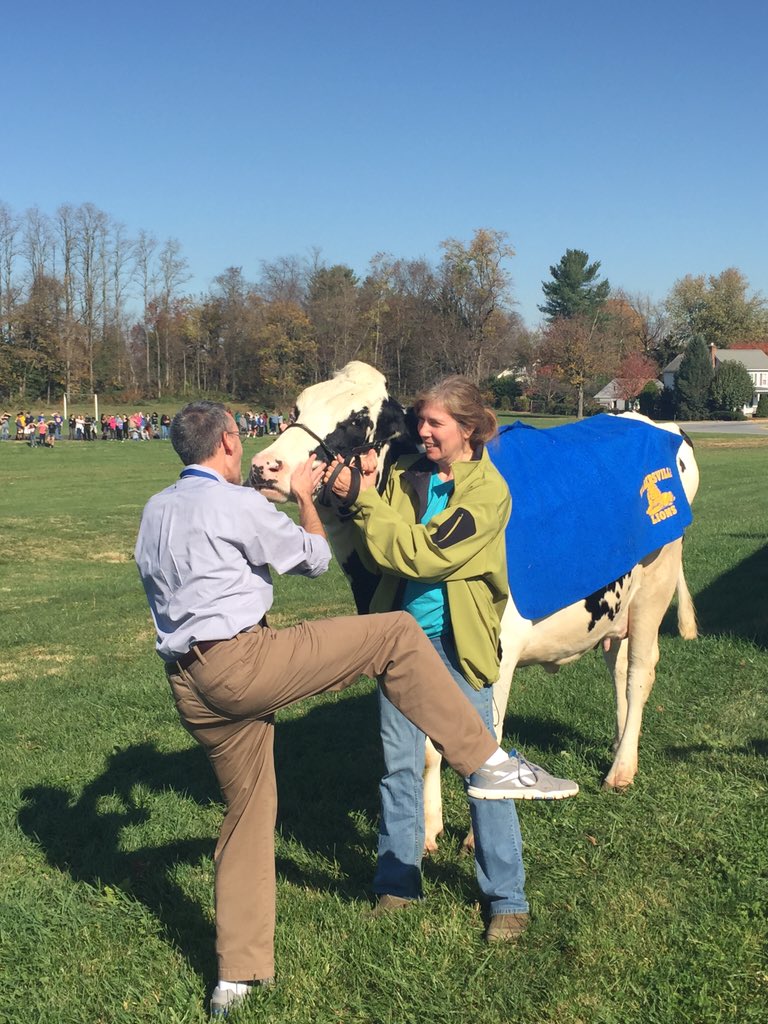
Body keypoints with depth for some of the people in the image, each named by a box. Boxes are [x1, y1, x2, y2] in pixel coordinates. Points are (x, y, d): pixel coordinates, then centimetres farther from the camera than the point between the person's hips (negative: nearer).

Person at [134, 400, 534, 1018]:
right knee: (396, 636, -4)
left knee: (247, 809, 17)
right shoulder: (236, 504, -7)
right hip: (240, 660, -8)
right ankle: (483, 761, -5)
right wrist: (303, 495, 19)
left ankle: (237, 974, 20)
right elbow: (315, 558, 3)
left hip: (188, 686, 8)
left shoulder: (155, 512, 15)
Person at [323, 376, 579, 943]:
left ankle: (507, 897, 15)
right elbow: (378, 555, -1)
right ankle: (398, 882, 26)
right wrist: (360, 498, -16)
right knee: (399, 764, 12)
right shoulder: (406, 474, 2)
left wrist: (361, 499, -22)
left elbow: (422, 554, -23)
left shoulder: (489, 491, -14)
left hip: (457, 642, -5)